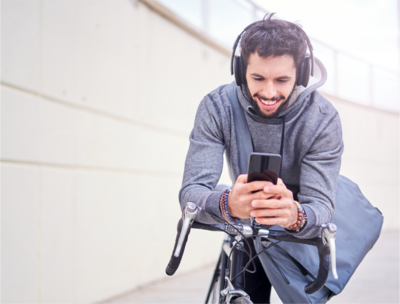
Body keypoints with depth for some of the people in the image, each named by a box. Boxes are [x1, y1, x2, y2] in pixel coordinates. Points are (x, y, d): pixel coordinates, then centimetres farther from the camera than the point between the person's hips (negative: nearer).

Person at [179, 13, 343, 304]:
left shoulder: (322, 118, -27)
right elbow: (191, 192, -33)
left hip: (303, 236, -1)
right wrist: (227, 204, -57)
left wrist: (295, 216, -58)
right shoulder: (217, 107, -25)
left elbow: (322, 206, -33)